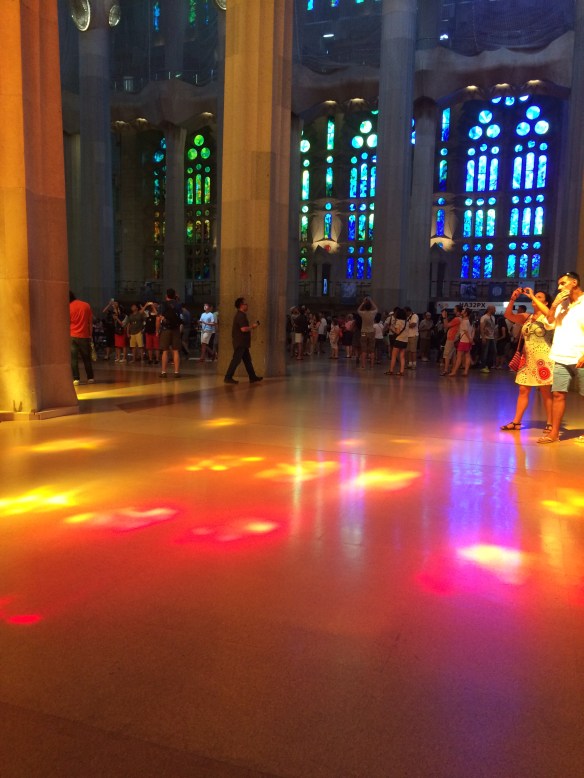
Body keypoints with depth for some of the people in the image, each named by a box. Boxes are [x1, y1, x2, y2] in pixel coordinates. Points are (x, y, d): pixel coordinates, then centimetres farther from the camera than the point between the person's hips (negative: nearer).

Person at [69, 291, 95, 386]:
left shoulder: (69, 307, -3)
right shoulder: (86, 305, 3)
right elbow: (90, 322, 5)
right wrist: (90, 335, 11)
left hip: (72, 336, -2)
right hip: (84, 336, 2)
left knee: (73, 358, -1)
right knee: (87, 358, 12)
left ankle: (76, 379, -7)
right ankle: (90, 378, 16)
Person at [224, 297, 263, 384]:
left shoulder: (241, 315, 16)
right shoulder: (241, 316, -16)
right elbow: (243, 329, -24)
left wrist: (251, 326, 13)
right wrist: (252, 326, -11)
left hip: (242, 343, 11)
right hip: (240, 343, -11)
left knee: (247, 360, 13)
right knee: (236, 360, -7)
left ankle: (253, 377, 19)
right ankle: (228, 377, -4)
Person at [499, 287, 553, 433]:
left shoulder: (547, 317, -3)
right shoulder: (526, 317, 11)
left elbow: (548, 312, -27)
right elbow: (508, 315, 5)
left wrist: (532, 296, -20)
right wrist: (513, 299, -8)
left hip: (542, 358, -5)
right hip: (527, 359, 5)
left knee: (546, 392, 0)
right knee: (523, 391, 5)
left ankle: (549, 423, 7)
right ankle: (516, 422, 7)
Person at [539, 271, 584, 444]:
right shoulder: (562, 304, 14)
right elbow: (549, 325, 11)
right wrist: (554, 305, -2)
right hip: (561, 358, 5)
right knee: (558, 394, 2)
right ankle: (554, 432, 4)